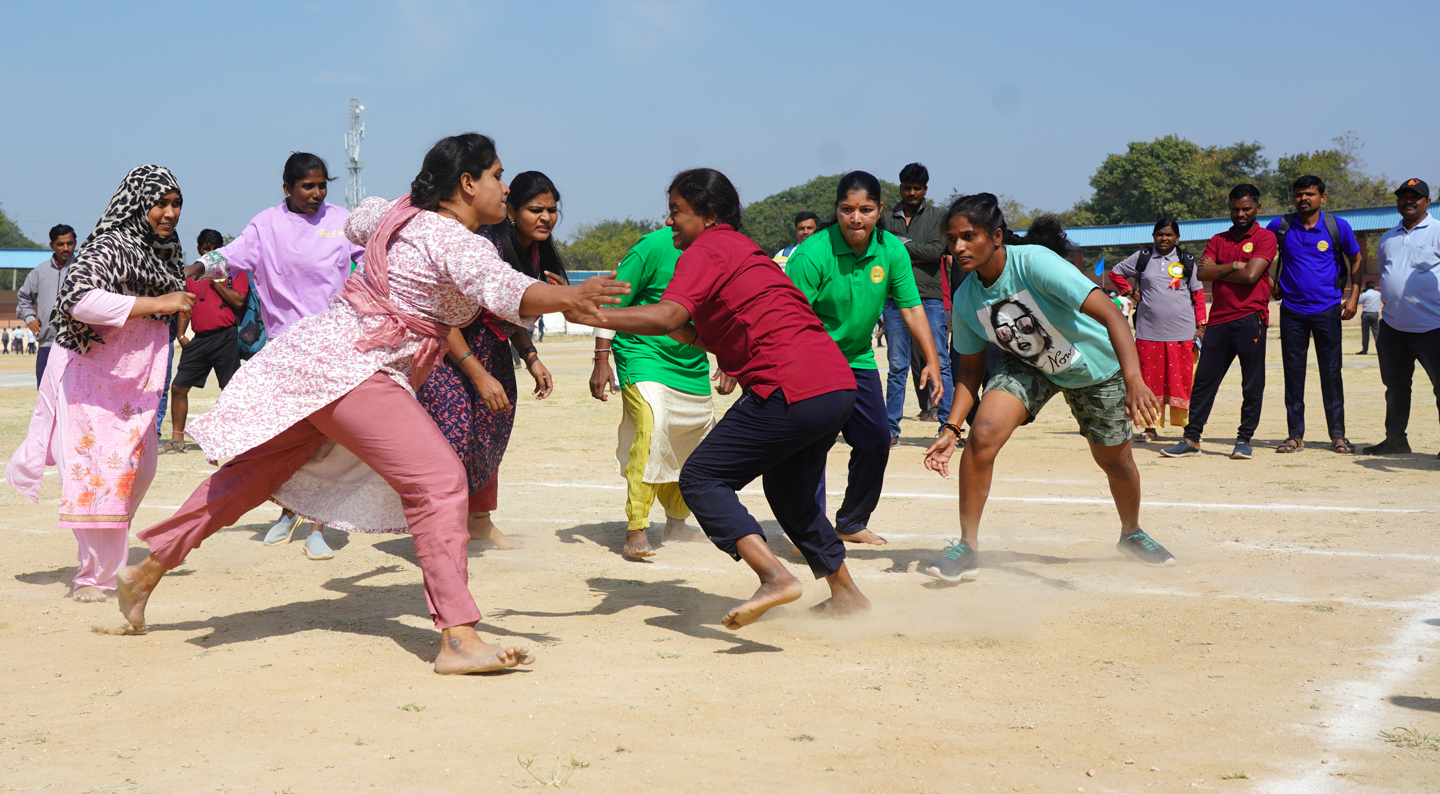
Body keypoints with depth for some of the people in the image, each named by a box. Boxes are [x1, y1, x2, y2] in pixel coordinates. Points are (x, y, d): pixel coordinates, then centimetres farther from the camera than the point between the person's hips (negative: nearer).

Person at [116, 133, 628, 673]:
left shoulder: (403, 213, 12)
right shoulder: (456, 242, -15)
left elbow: (356, 225, 35)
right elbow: (506, 291, -36)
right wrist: (568, 297, -48)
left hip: (316, 353, 10)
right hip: (352, 371, -10)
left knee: (255, 473, 20)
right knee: (438, 480, -15)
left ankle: (149, 569, 32)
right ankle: (458, 638, -21)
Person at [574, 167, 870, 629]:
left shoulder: (706, 250, -1)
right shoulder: (743, 249, 27)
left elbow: (667, 316, -18)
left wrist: (592, 315, -18)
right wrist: (692, 337, 21)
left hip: (791, 391, -10)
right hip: (838, 384, 10)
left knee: (701, 479, -5)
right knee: (790, 492, 28)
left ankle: (774, 576, -21)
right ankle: (846, 593, 33)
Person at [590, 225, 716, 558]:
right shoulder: (654, 246, -17)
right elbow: (612, 301, -11)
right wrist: (601, 361, -14)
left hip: (693, 365, 6)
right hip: (643, 354, -6)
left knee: (700, 446, 12)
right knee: (652, 425, -28)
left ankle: (676, 523, 36)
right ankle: (636, 531, -23)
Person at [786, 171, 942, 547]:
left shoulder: (892, 250, -8)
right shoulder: (812, 254, -23)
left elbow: (912, 308, -2)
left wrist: (932, 361, -9)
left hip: (858, 359, 6)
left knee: (876, 442, 10)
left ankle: (851, 523, 29)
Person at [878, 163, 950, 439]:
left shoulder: (938, 216, 11)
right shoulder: (886, 219, 15)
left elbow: (937, 249, -5)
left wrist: (901, 244, -3)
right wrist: (917, 255, -6)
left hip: (930, 298, -1)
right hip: (895, 299, 1)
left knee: (939, 362, -5)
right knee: (897, 365, 1)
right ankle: (891, 429, 5)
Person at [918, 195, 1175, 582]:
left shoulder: (1035, 263, -35)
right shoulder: (965, 299, -18)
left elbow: (1110, 314, -40)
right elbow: (970, 370, -5)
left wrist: (1134, 381, -52)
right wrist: (950, 429, -17)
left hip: (1097, 367, -2)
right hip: (1027, 366, 2)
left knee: (1114, 460, 12)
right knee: (983, 433, -22)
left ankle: (1132, 533, 44)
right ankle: (967, 547, -9)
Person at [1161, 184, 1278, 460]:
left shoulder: (1265, 238, 1)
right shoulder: (1218, 240, 16)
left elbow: (1251, 275, -13)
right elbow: (1202, 274, 2)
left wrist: (1218, 270, -1)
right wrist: (1234, 266, -7)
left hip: (1250, 319, -4)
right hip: (1218, 319, 4)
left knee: (1252, 384, 0)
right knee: (1203, 380, 3)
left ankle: (1244, 439, 9)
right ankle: (1192, 439, 7)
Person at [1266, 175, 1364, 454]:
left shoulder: (1338, 226, -1)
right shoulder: (1280, 227, 1)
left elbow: (1356, 259, 10)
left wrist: (1353, 296, 0)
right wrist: (1270, 282, 9)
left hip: (1327, 309, -1)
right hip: (1292, 310, 1)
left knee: (1331, 372, 1)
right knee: (1293, 373, 3)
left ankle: (1337, 434, 9)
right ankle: (1295, 434, 9)